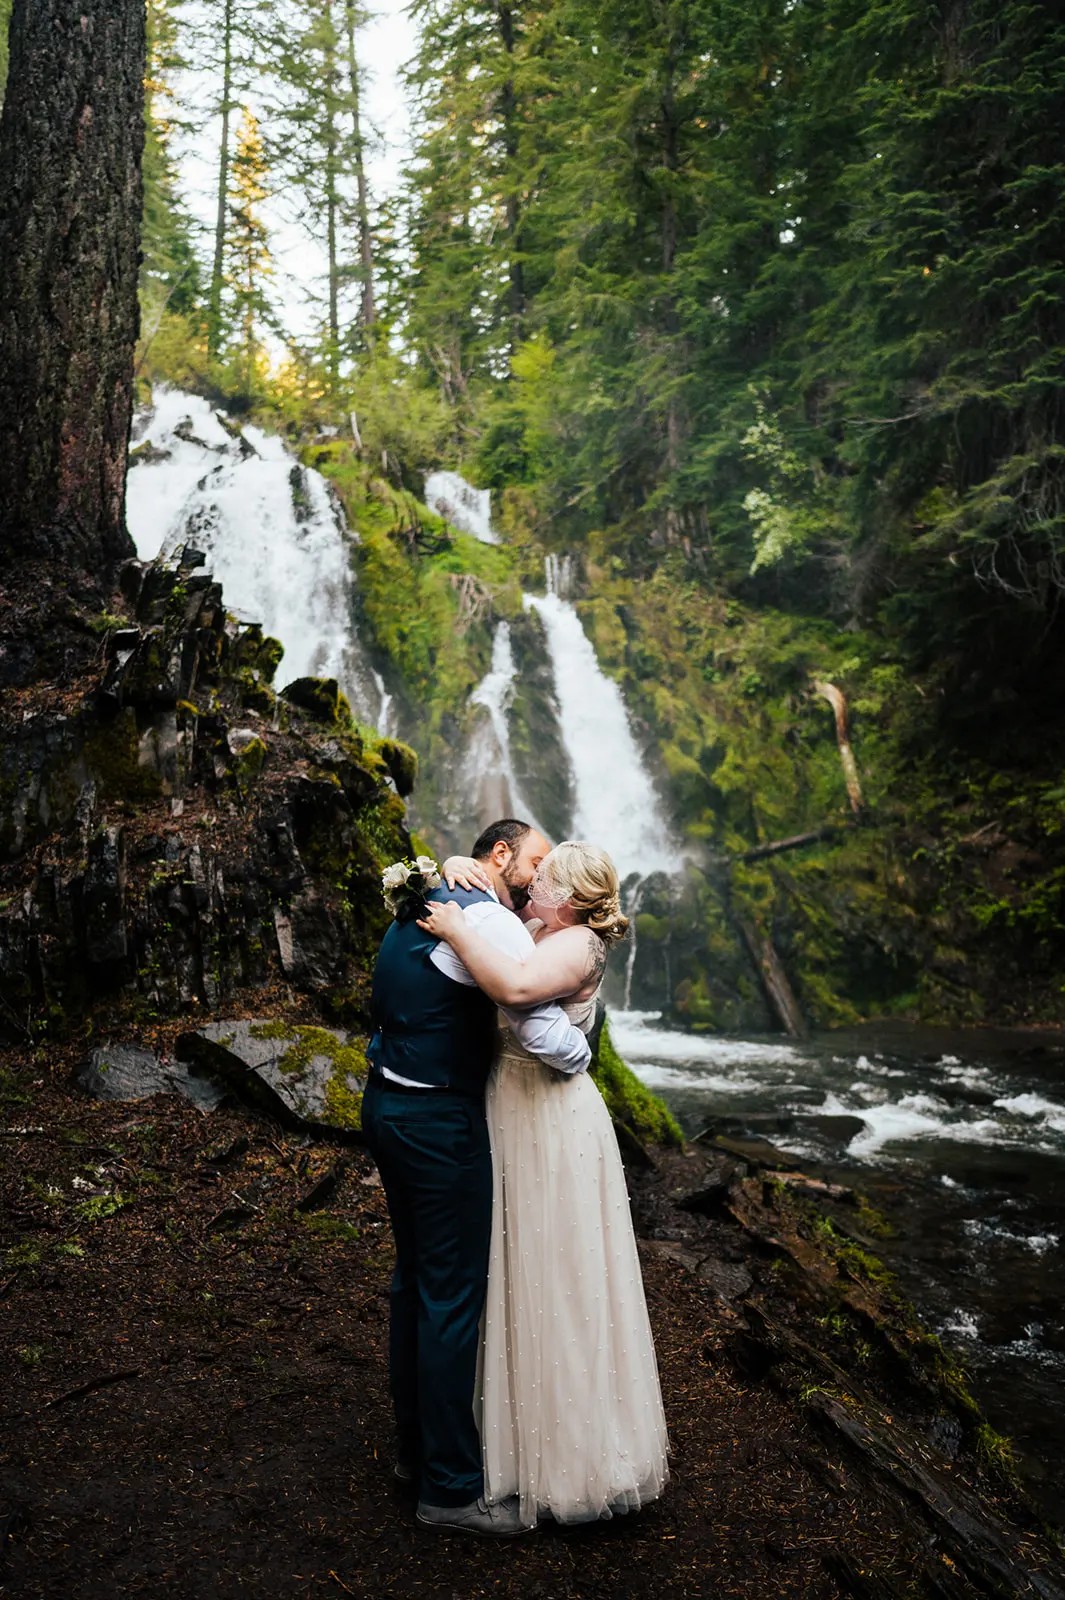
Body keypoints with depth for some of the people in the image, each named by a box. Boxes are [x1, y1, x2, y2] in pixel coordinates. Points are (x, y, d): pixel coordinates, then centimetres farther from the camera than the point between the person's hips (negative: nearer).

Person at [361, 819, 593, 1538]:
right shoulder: (487, 919, -18)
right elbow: (544, 1033, -22)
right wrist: (584, 1050, -2)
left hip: (388, 1105, 10)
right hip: (440, 1122, -10)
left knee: (415, 1278, 20)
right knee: (454, 1296, 1)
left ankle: (416, 1446, 35)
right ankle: (451, 1487, 13)